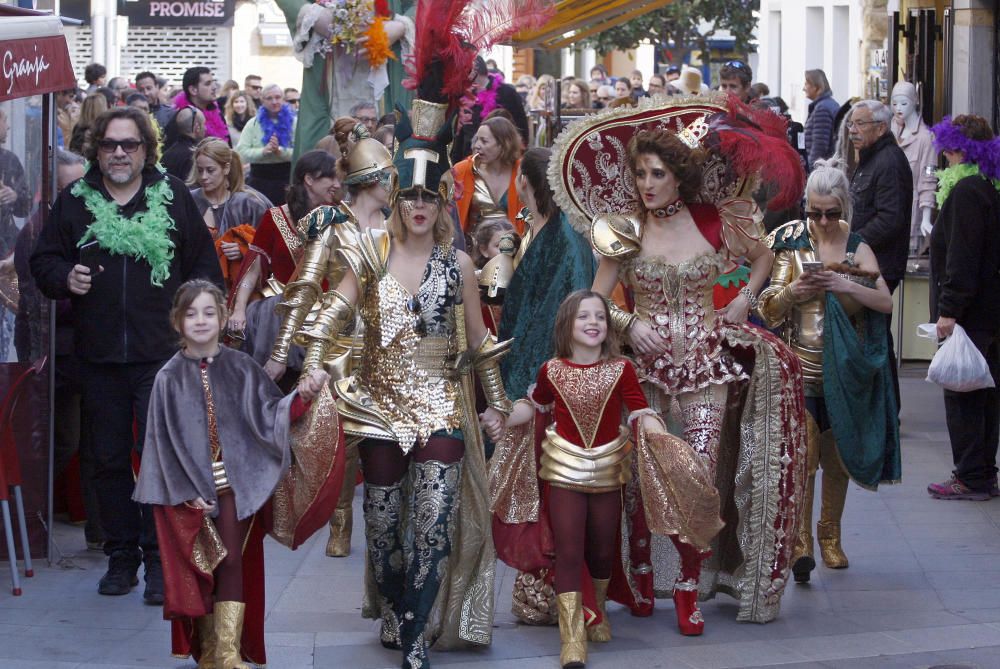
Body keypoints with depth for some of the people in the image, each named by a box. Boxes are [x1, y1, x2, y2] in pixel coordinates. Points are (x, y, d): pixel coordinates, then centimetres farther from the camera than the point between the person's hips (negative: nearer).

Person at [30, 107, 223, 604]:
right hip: (98, 354, 2)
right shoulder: (74, 201, 7)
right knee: (109, 458, 9)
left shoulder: (174, 197, 3)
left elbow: (204, 265, 6)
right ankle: (121, 556, 20)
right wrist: (65, 279, -8)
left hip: (161, 353, -2)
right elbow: (44, 261, 12)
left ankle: (160, 561, 2)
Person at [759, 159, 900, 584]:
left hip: (845, 369, 2)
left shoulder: (858, 248, 4)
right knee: (803, 451, -13)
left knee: (837, 456, 11)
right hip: (800, 367, -2)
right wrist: (791, 293, -20)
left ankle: (829, 534, 26)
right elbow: (768, 310, 1)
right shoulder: (790, 243, 0)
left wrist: (845, 286, -17)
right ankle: (800, 540, -9)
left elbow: (885, 303, -2)